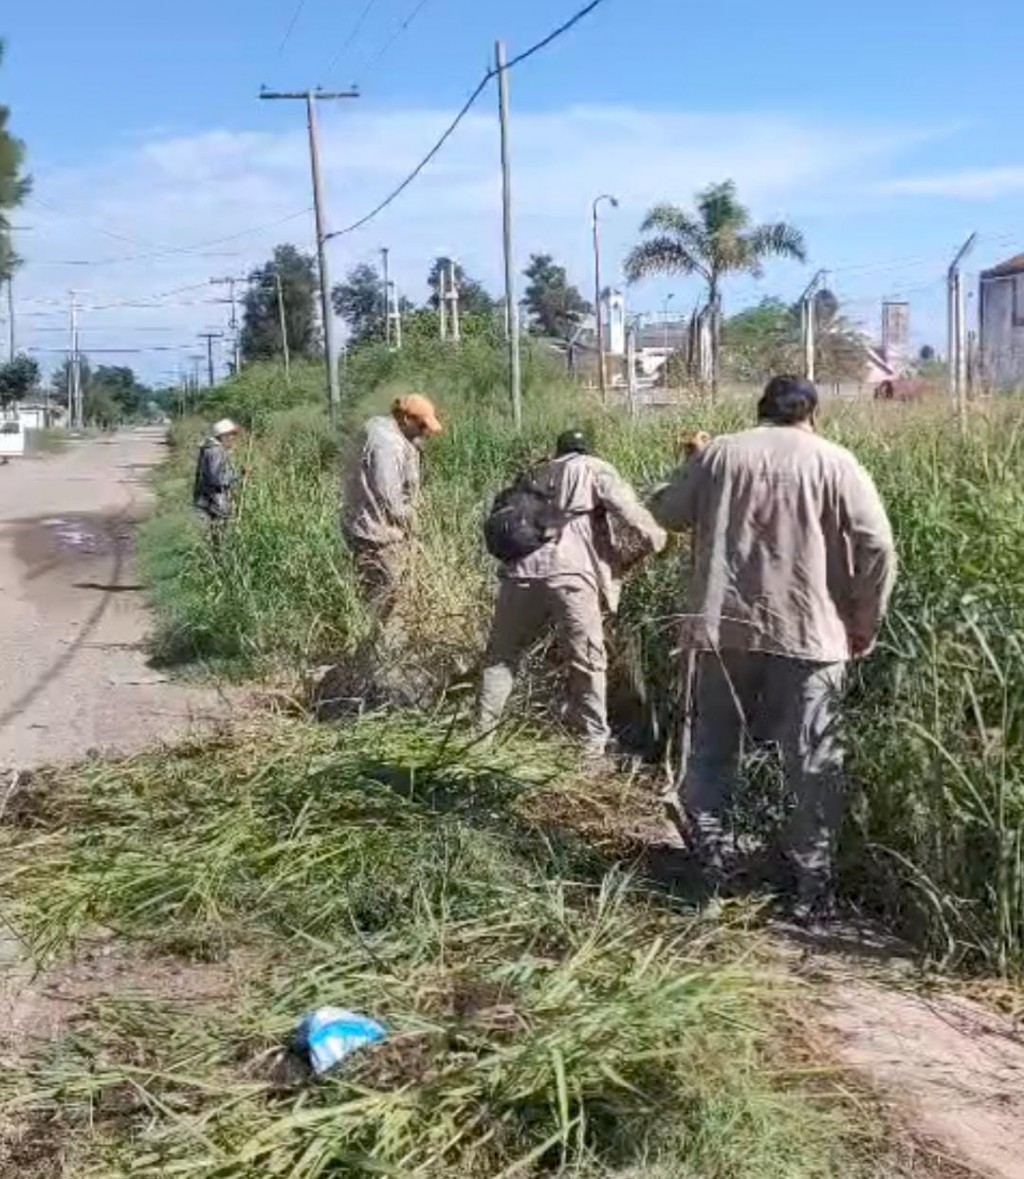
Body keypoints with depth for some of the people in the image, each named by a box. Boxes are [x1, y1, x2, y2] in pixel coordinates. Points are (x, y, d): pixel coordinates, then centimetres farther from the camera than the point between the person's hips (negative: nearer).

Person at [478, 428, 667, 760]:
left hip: (521, 569, 4)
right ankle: (594, 743, 6)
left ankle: (483, 729, 18)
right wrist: (655, 540, 16)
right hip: (568, 571, -4)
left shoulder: (538, 474, 29)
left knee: (502, 653, 18)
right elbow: (628, 511, 3)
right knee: (587, 662, 5)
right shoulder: (595, 470, 15)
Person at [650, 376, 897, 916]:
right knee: (813, 759, 8)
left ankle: (706, 859, 21)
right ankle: (812, 877, 14)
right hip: (808, 632, -1)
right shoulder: (833, 462, 1)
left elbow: (663, 514, 14)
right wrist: (865, 624, 3)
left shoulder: (718, 453, 5)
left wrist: (692, 474, 32)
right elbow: (878, 546, -7)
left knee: (713, 746, 17)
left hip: (723, 627, 2)